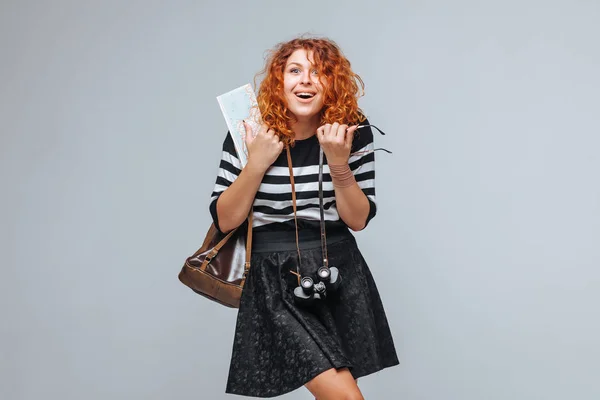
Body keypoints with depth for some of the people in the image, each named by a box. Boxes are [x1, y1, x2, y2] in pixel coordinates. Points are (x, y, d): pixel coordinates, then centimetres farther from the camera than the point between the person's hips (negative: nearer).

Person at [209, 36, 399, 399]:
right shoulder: (248, 134, -6)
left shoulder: (353, 131, -3)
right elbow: (224, 220, -4)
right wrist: (256, 164, -17)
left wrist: (339, 163, -17)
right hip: (277, 281, -2)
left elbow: (358, 220, -3)